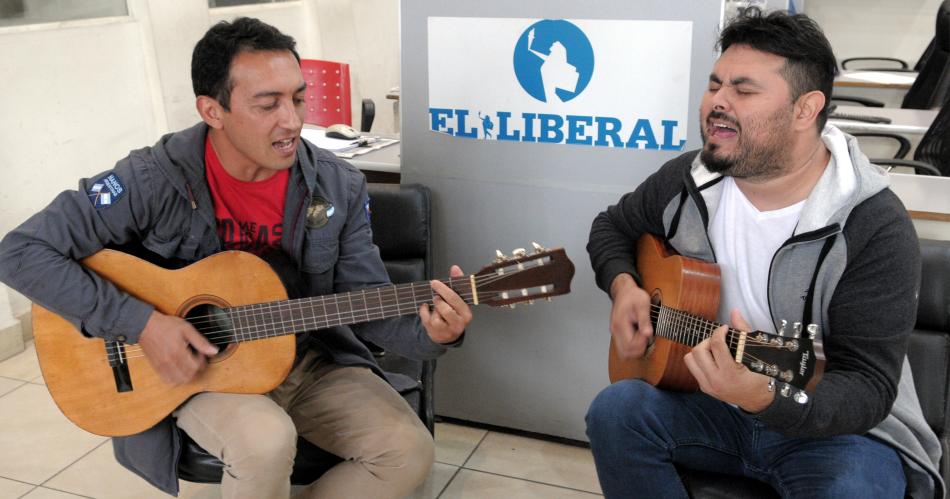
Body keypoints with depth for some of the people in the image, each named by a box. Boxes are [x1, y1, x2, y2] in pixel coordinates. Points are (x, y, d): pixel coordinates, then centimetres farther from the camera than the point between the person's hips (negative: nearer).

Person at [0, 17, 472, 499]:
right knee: (267, 440, -35)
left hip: (308, 358, 4)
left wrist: (429, 333, -25)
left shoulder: (339, 187, -9)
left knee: (409, 450, -15)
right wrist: (140, 323, -24)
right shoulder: (155, 179, -18)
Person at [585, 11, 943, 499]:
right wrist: (623, 285, -8)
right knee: (615, 411, -22)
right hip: (709, 402, 5)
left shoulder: (875, 228, -21)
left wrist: (767, 400, -43)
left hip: (836, 426, -4)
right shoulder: (687, 180, -5)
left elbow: (870, 387, -24)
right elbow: (613, 227, 14)